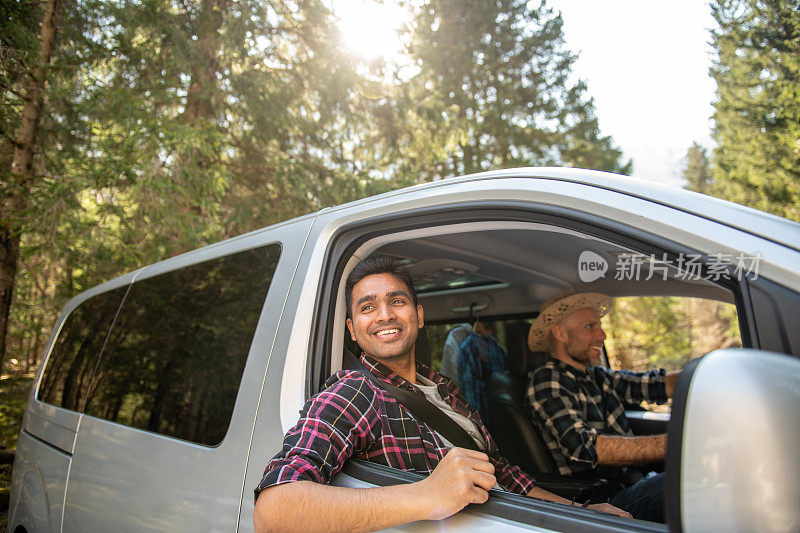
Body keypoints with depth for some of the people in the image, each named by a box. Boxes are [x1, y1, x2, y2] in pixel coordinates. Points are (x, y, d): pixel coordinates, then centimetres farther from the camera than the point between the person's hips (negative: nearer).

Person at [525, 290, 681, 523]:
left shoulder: (596, 376, 14)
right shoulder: (547, 379, -12)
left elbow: (661, 384, 11)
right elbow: (586, 448, -26)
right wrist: (676, 443, -33)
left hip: (632, 484, 8)